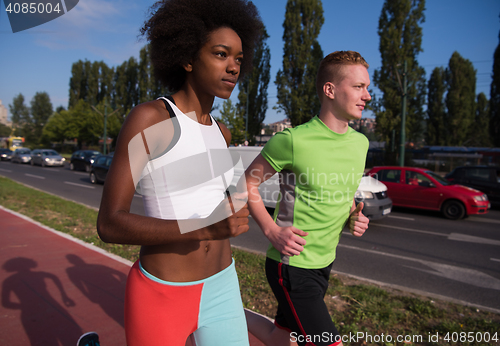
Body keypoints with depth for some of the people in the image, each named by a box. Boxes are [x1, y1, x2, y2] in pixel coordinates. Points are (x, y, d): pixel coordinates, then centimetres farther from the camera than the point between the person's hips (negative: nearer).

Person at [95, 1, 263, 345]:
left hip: (220, 287, 6)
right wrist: (206, 229, -31)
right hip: (161, 298, -5)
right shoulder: (146, 117, -17)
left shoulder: (220, 133, 4)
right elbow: (109, 224, -21)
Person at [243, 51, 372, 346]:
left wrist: (354, 215, 1)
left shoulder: (360, 142, 4)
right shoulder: (293, 140, -18)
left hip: (325, 263, 8)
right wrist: (272, 230, -18)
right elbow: (248, 182, -9)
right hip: (292, 265, -7)